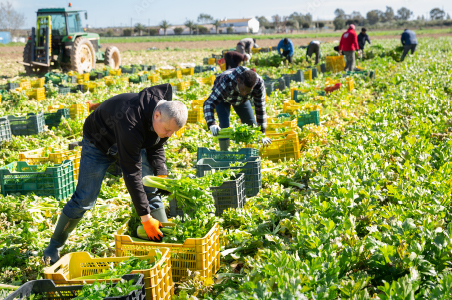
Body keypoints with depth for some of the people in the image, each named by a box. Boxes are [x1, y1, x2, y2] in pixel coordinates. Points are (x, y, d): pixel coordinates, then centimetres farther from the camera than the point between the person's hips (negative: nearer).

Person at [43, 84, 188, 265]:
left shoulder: (167, 117, -22)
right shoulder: (131, 122, -45)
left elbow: (156, 147, -1)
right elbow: (131, 173, -41)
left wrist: (161, 174, -19)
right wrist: (145, 217, -39)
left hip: (132, 143, 6)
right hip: (99, 142, -6)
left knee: (151, 192, -6)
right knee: (84, 199, -5)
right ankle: (54, 247, 12)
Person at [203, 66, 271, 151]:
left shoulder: (259, 84, -38)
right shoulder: (226, 83, -47)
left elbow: (260, 108, -28)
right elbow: (209, 104, -49)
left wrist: (262, 134, -26)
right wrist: (212, 125, -66)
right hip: (222, 97, -3)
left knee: (251, 125, 1)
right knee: (224, 125, -20)